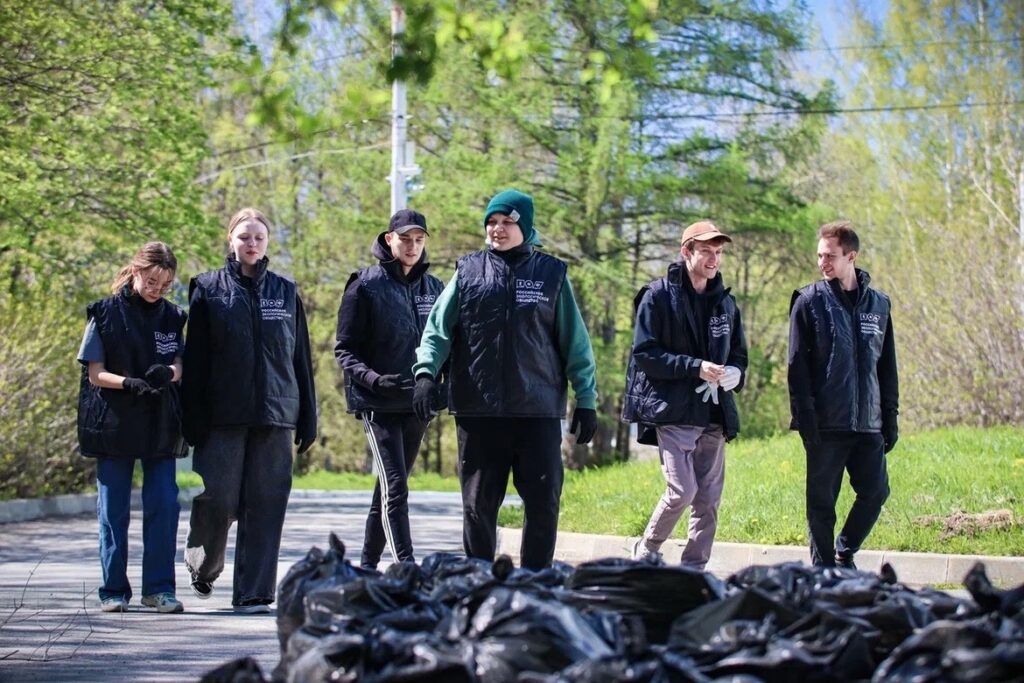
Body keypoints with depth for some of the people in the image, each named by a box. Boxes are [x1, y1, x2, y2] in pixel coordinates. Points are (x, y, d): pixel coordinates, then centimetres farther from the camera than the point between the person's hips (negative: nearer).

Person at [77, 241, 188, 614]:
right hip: (114, 423, -2)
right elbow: (95, 374, -4)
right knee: (114, 510, 2)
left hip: (160, 425, 2)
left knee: (164, 504, -4)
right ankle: (114, 590, 9)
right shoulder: (105, 314, -2)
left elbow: (179, 366, 4)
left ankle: (159, 587, 2)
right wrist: (130, 383, -23)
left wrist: (167, 373, -20)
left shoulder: (172, 317, 7)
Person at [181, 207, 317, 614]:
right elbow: (195, 360, 3)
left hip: (275, 415, 2)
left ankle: (253, 593, 2)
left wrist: (308, 418, 8)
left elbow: (300, 359, 13)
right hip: (223, 415, -2)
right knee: (217, 499, -6)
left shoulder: (285, 292, 12)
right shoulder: (209, 289, 6)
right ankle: (203, 566, 22)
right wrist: (193, 421, -4)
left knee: (266, 504, -2)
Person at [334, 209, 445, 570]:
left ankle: (368, 564, 24)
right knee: (395, 489, -14)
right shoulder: (366, 286, -3)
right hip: (379, 403, -5)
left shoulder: (434, 288, 11)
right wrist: (372, 378, -20)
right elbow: (344, 350, -3)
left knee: (390, 487, 13)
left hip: (418, 402, 5)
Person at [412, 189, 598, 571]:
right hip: (478, 409, 1)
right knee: (478, 505, 4)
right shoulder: (468, 271, 8)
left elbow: (575, 343, 8)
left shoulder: (551, 274, 7)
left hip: (539, 410, 0)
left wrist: (586, 400, 4)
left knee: (544, 503, -1)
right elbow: (438, 328, 3)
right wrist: (426, 371, -14)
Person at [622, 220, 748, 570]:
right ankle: (646, 552, 8)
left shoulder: (725, 303, 15)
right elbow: (644, 354, -8)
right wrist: (695, 367, -17)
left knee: (709, 499, 3)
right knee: (682, 489, -14)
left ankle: (693, 570, 11)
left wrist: (734, 372, -2)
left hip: (713, 414, 6)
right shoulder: (660, 296, -2)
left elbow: (738, 355, 23)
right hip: (673, 412, -6)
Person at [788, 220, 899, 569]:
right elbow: (798, 366, -5)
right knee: (822, 502, 2)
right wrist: (805, 418, -12)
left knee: (875, 492, 0)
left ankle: (844, 554, 20)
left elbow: (887, 367, 15)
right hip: (826, 424, -3)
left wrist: (890, 417, 10)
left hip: (869, 424, 3)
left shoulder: (878, 304, 10)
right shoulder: (809, 301, -1)